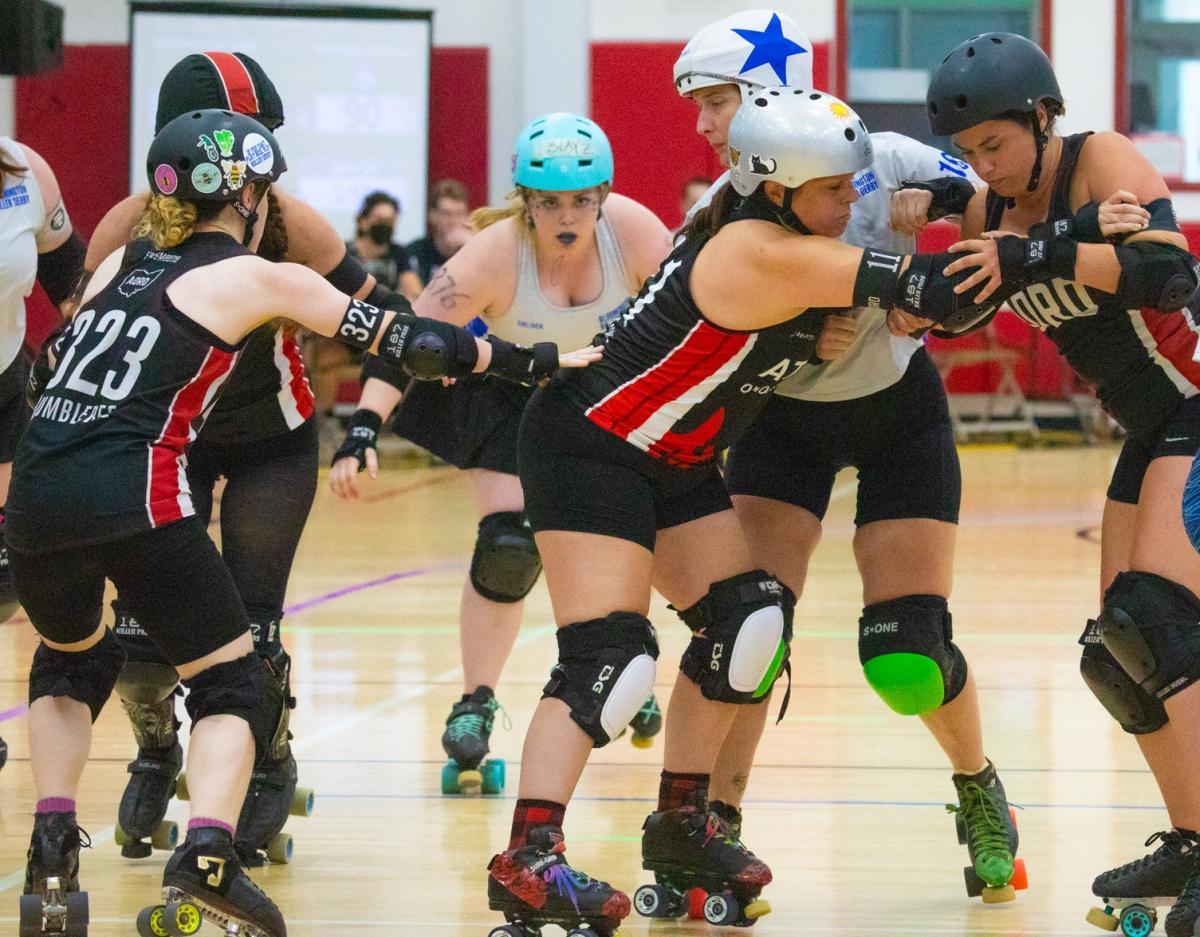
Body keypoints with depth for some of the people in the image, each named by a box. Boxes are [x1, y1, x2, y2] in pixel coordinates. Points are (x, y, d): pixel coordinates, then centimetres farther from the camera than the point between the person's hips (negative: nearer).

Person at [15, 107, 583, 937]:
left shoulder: (119, 265, 21)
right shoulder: (258, 279, 7)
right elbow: (399, 340, 9)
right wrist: (532, 363, 19)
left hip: (34, 494, 5)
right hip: (133, 496, -5)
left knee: (73, 660, 30)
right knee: (235, 682, 9)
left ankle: (51, 857, 13)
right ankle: (206, 860, -15)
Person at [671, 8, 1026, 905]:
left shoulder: (881, 163, -21)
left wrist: (944, 198, -35)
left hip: (899, 415, -2)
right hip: (784, 419, 2)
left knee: (905, 660, -6)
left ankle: (980, 791, 23)